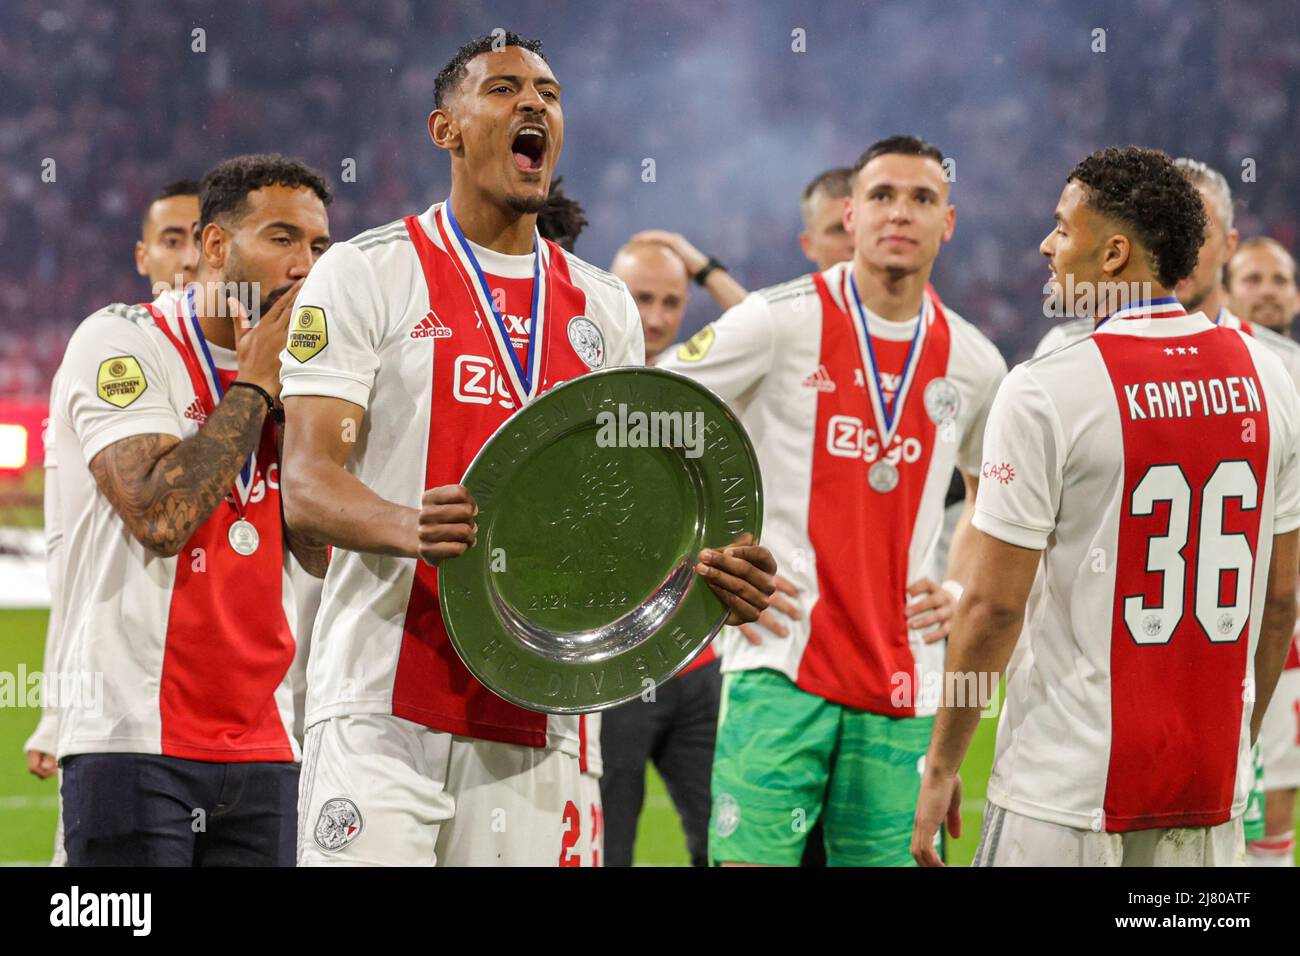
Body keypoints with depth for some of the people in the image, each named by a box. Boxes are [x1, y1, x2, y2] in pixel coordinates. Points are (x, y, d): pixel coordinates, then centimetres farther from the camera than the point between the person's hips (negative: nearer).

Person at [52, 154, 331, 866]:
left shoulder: (292, 368, 15)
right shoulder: (123, 344, -5)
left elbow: (320, 554, 8)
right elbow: (161, 516, -19)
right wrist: (256, 383, -10)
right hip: (135, 736, -6)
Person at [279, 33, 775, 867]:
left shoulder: (605, 309, 17)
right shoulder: (368, 275, 1)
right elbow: (307, 486, -9)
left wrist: (703, 569, -4)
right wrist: (410, 528, -30)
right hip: (384, 713, -4)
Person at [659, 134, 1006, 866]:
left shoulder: (972, 363, 10)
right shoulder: (783, 321, -3)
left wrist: (961, 591, 12)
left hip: (903, 684, 4)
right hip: (782, 663, -4)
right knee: (752, 855, -12)